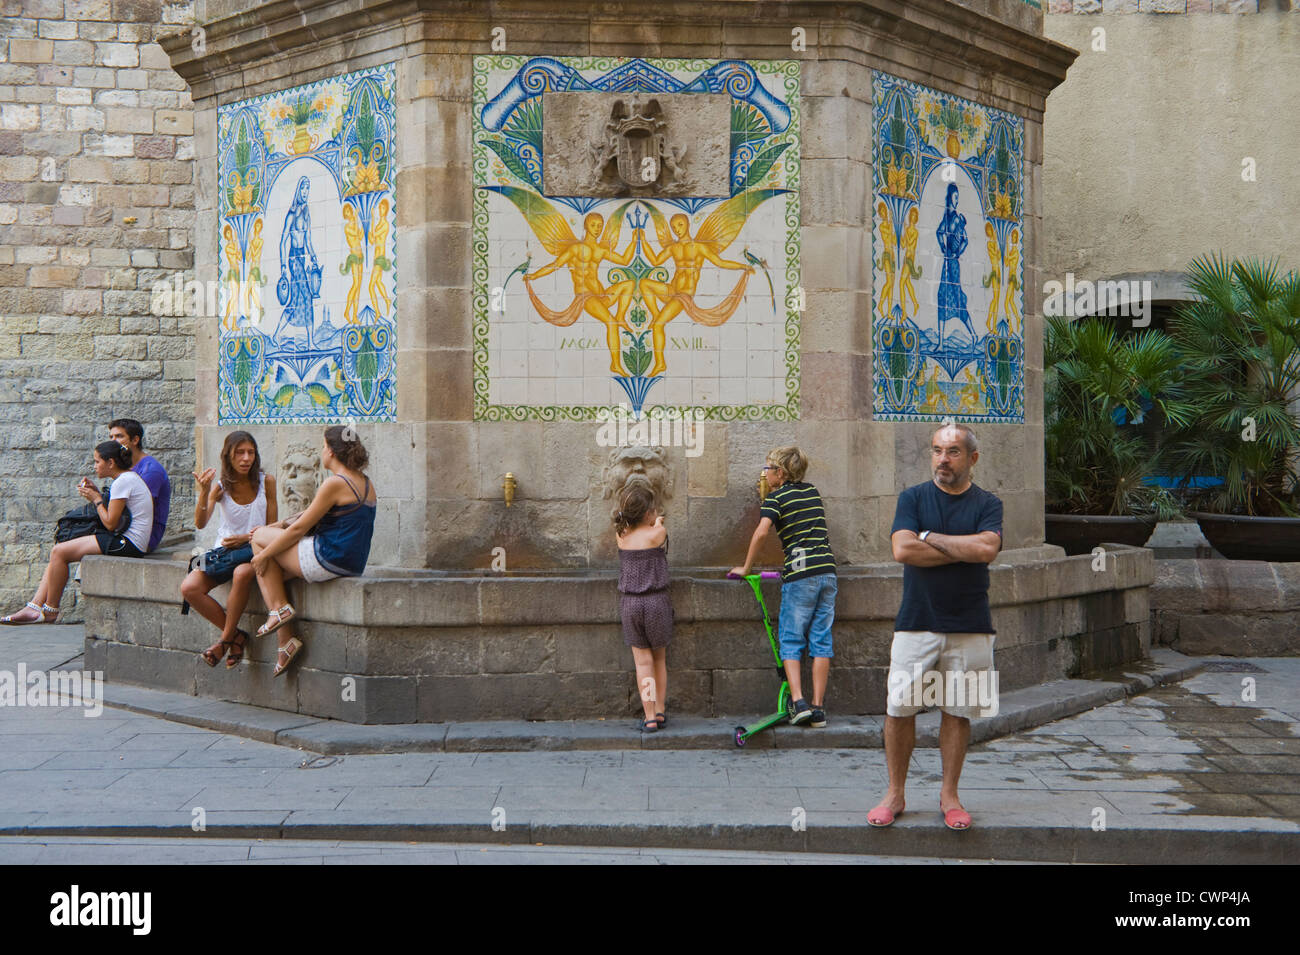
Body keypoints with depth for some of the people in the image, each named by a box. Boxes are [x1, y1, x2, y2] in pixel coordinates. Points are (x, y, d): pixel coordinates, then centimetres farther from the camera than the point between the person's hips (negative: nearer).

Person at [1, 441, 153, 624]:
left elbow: (110, 522, -16)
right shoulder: (129, 477, 18)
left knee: (59, 552, -12)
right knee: (57, 552, 4)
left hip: (127, 543, -11)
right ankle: (34, 607, -3)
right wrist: (97, 493, 9)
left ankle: (50, 610, 1)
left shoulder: (123, 482, -14)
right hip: (125, 541, 11)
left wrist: (96, 499, -2)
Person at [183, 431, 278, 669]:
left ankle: (226, 639, -19)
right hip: (224, 549, 3)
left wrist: (244, 538, -15)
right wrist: (204, 492, -29)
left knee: (242, 573, -38)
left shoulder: (266, 482, -2)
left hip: (253, 549, -3)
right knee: (189, 588, -21)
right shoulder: (220, 487, -1)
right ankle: (236, 636, -6)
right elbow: (200, 523, -14)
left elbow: (272, 527, 0)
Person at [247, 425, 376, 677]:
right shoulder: (365, 483, 12)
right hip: (354, 564, 9)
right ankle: (285, 643, 15)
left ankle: (279, 609, 1)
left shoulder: (335, 483, -16)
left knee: (260, 538, 5)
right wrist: (280, 525, 22)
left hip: (328, 560, -9)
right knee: (273, 573, 19)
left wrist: (264, 553, -1)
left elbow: (300, 528, -12)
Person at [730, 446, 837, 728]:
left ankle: (799, 702, -8)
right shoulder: (813, 492, 16)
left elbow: (761, 531, -17)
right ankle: (818, 708, 6)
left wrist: (746, 567, -8)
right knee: (821, 640, 6)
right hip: (827, 571, 5)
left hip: (800, 576, -5)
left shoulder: (776, 498, -3)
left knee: (790, 640, 4)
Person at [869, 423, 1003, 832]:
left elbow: (987, 549, -15)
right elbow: (903, 550, -11)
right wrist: (964, 550, -9)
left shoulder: (987, 504, 4)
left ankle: (949, 794, 19)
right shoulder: (912, 498, 4)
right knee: (899, 709, 0)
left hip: (969, 628, 0)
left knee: (957, 711, 6)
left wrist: (929, 537, -9)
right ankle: (895, 794, 13)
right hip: (916, 623, 0)